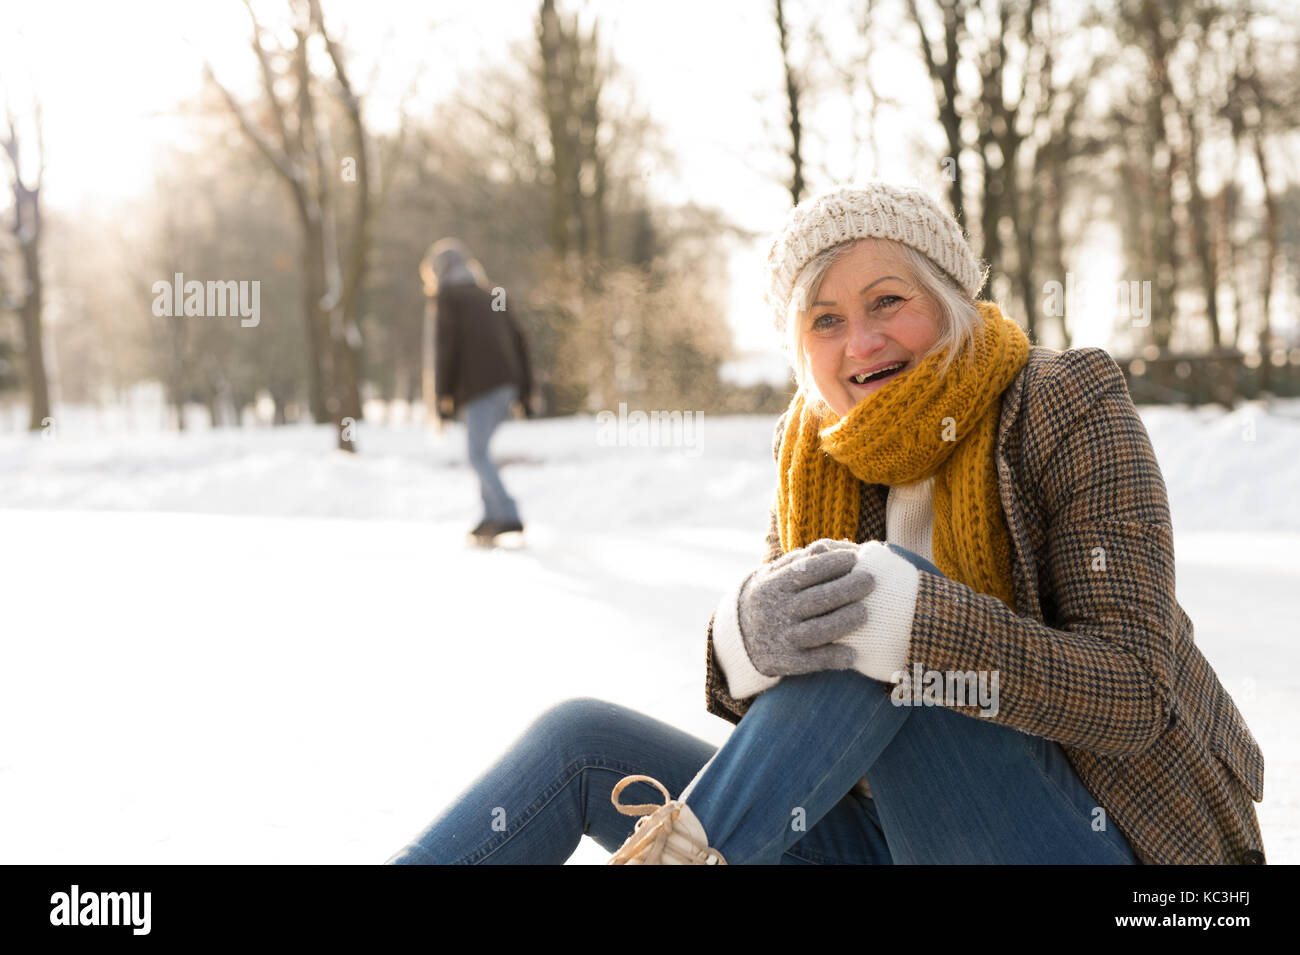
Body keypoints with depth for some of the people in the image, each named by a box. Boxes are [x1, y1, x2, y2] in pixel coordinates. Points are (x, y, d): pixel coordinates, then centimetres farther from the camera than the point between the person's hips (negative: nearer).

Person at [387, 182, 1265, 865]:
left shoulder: (1071, 410, -11)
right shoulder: (816, 452, 4)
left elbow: (1134, 691, -20)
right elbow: (774, 713, -3)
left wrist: (908, 620, -35)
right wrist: (747, 640, -29)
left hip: (1103, 838, -5)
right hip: (899, 836, 5)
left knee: (873, 611, -29)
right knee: (583, 740, -8)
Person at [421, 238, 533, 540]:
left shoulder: (448, 296, 5)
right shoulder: (489, 296, 25)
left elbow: (446, 344, -6)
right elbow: (517, 341, 21)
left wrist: (444, 395, -4)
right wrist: (525, 391, 21)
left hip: (480, 383, -7)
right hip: (508, 381, 7)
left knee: (478, 454, -7)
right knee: (480, 448, 17)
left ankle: (508, 515, -19)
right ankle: (492, 514, 11)